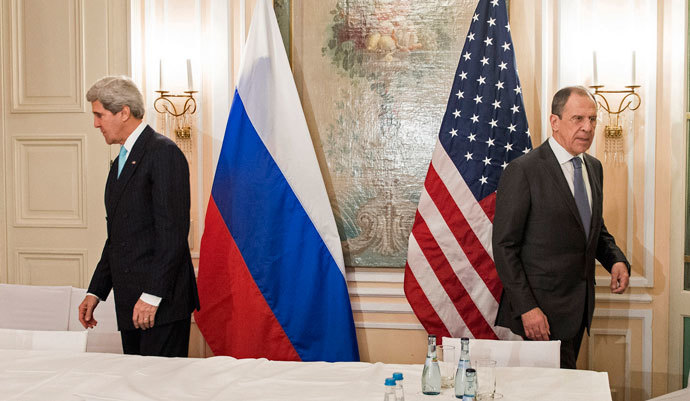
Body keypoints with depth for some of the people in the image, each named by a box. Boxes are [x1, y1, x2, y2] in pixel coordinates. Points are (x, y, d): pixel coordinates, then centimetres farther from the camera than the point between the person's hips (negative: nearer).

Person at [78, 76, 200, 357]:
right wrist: (96, 292, 17)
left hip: (162, 301, -9)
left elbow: (173, 232, -17)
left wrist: (152, 296, -20)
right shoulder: (120, 162, 20)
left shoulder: (164, 153, -10)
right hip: (130, 302, 9)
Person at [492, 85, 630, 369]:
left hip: (579, 307, 7)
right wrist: (526, 307, -18)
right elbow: (504, 246, -13)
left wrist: (615, 259, 2)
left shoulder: (593, 168, 11)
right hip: (541, 308, -7)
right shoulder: (523, 171, -13)